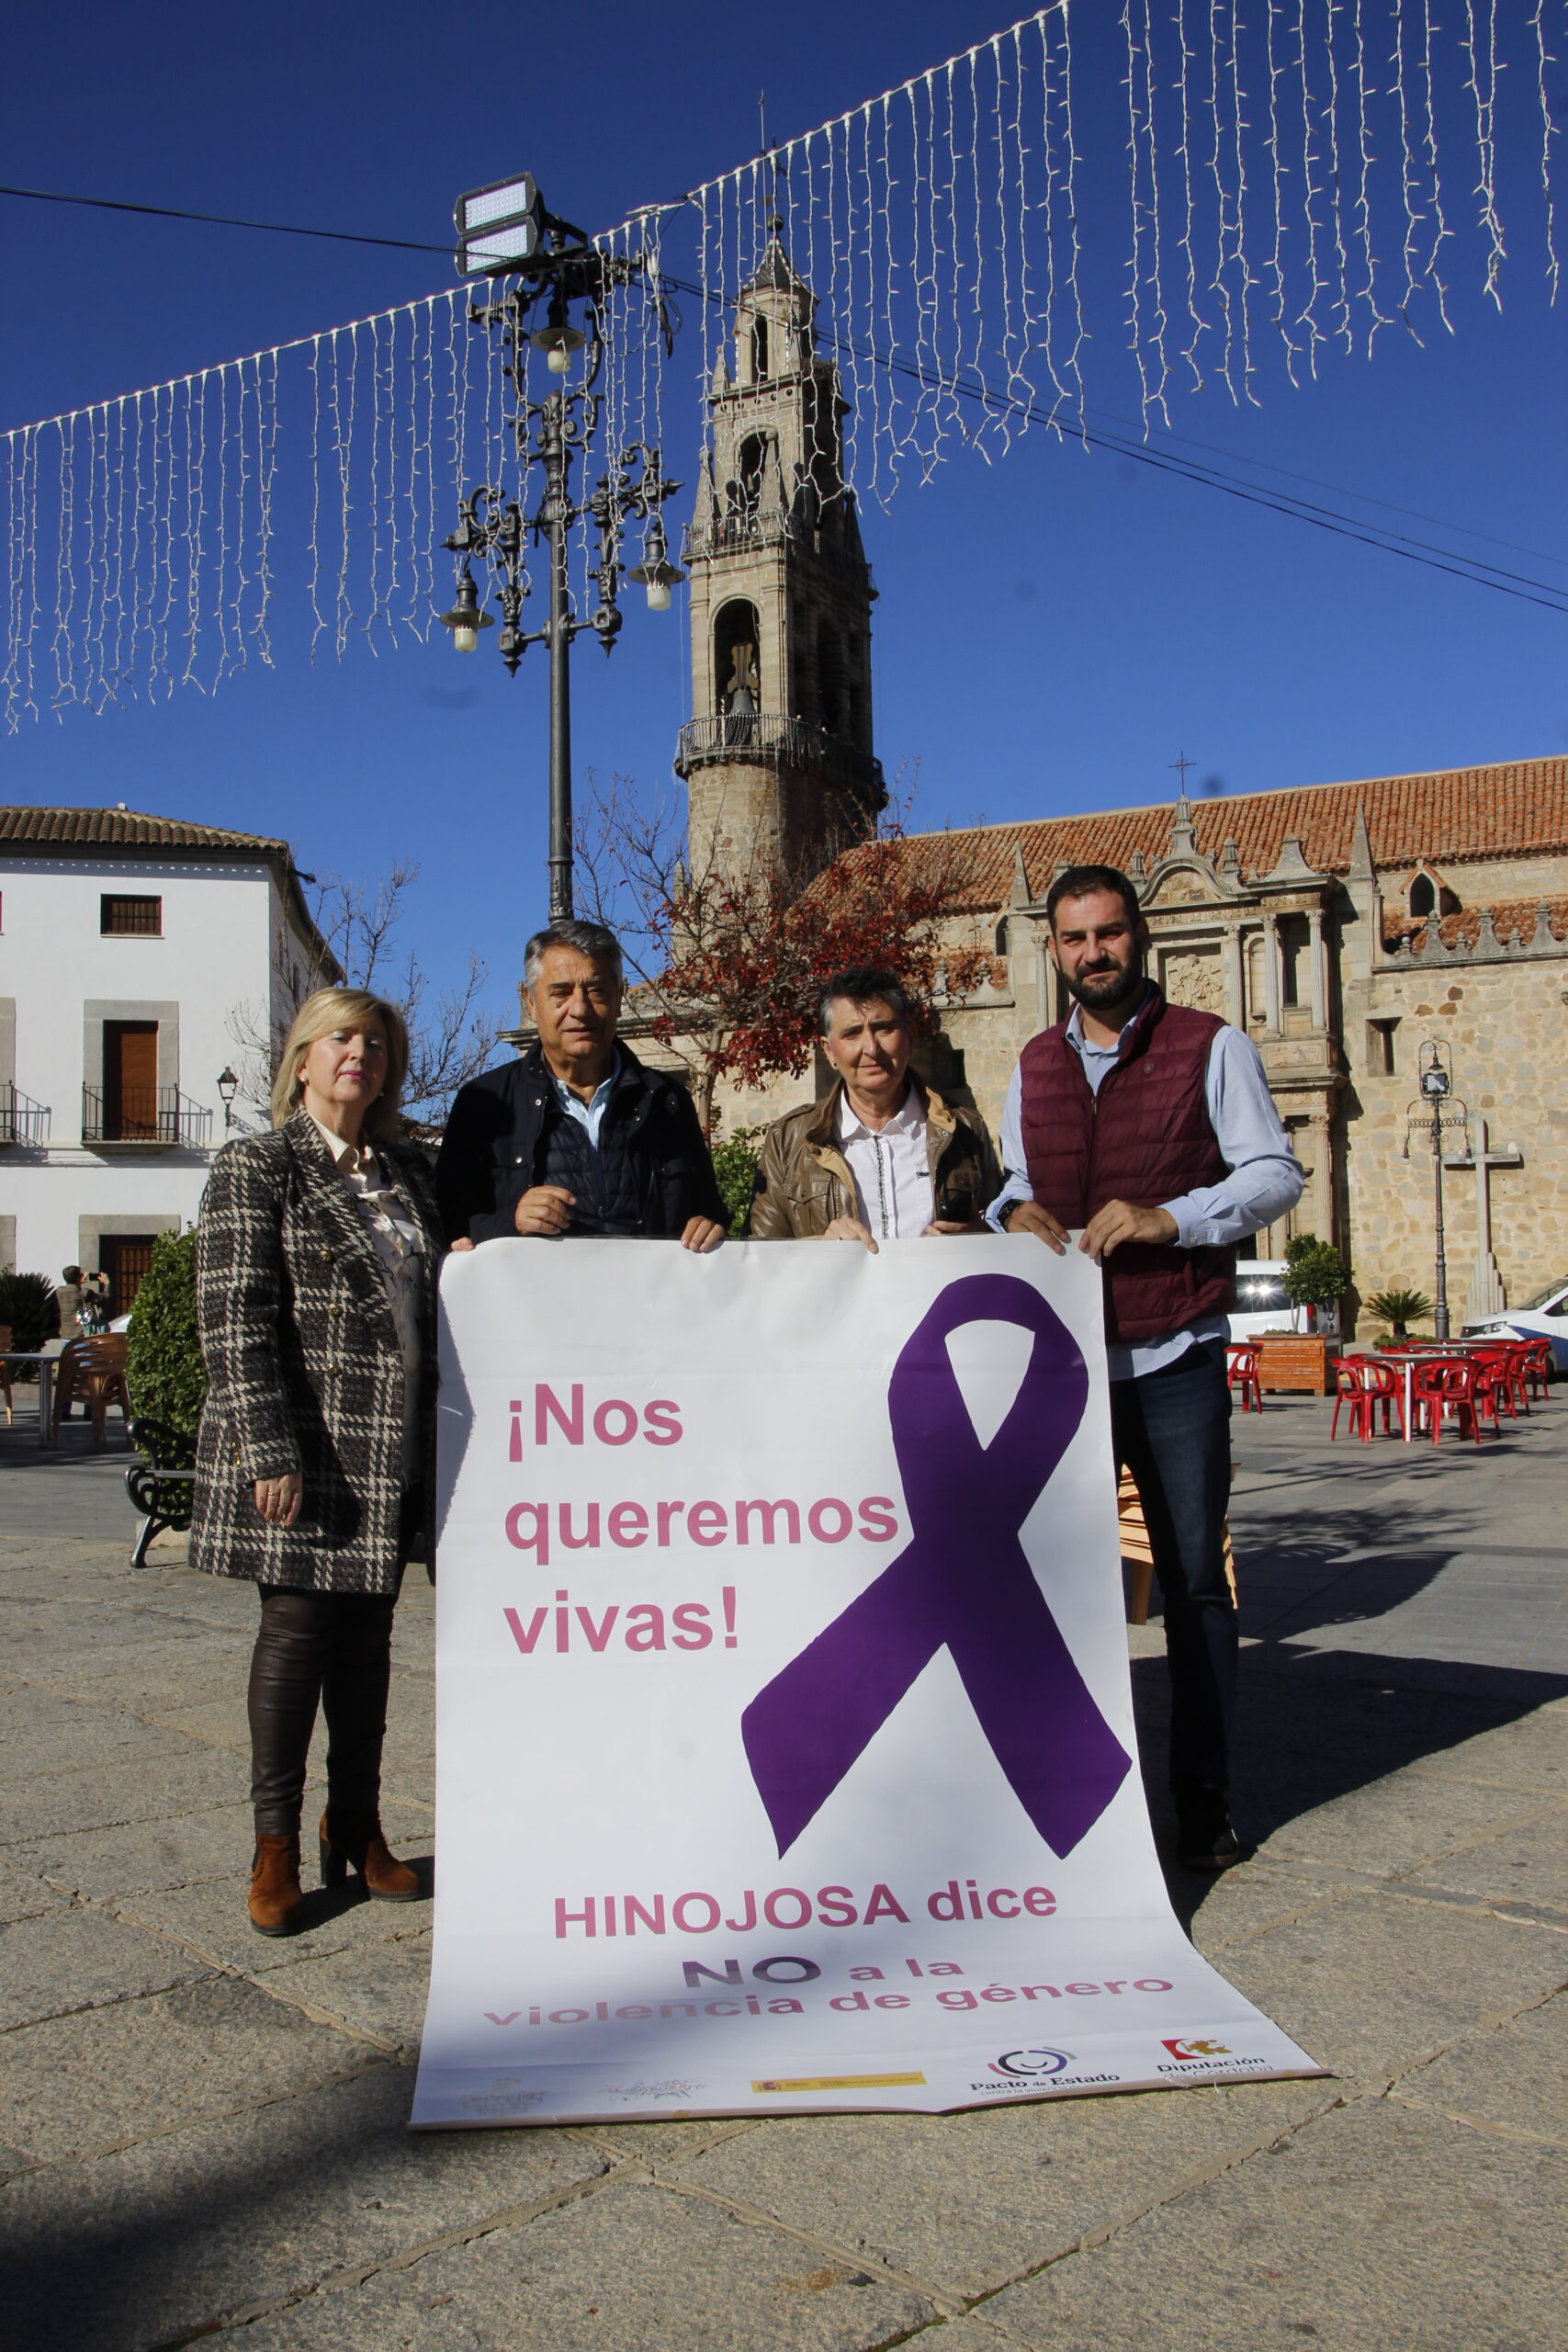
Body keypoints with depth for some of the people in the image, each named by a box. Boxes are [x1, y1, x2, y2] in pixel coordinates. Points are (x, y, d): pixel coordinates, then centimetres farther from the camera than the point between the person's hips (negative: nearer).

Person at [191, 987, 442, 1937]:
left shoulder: (409, 1171, 13)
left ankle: (358, 1824, 24)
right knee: (298, 1628, 1)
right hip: (303, 1448, -5)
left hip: (393, 1451, 5)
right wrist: (271, 1453, -17)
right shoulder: (256, 1169, -3)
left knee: (368, 1634, 11)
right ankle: (277, 1844, 15)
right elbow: (235, 1320, -11)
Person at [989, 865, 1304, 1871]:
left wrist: (1169, 1217, -17)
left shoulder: (1210, 1047, 1)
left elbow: (1277, 1173, -3)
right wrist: (1013, 1213, -3)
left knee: (1196, 1580, 2)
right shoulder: (1035, 1065, 13)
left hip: (1176, 1362, -3)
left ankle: (1205, 1799, 14)